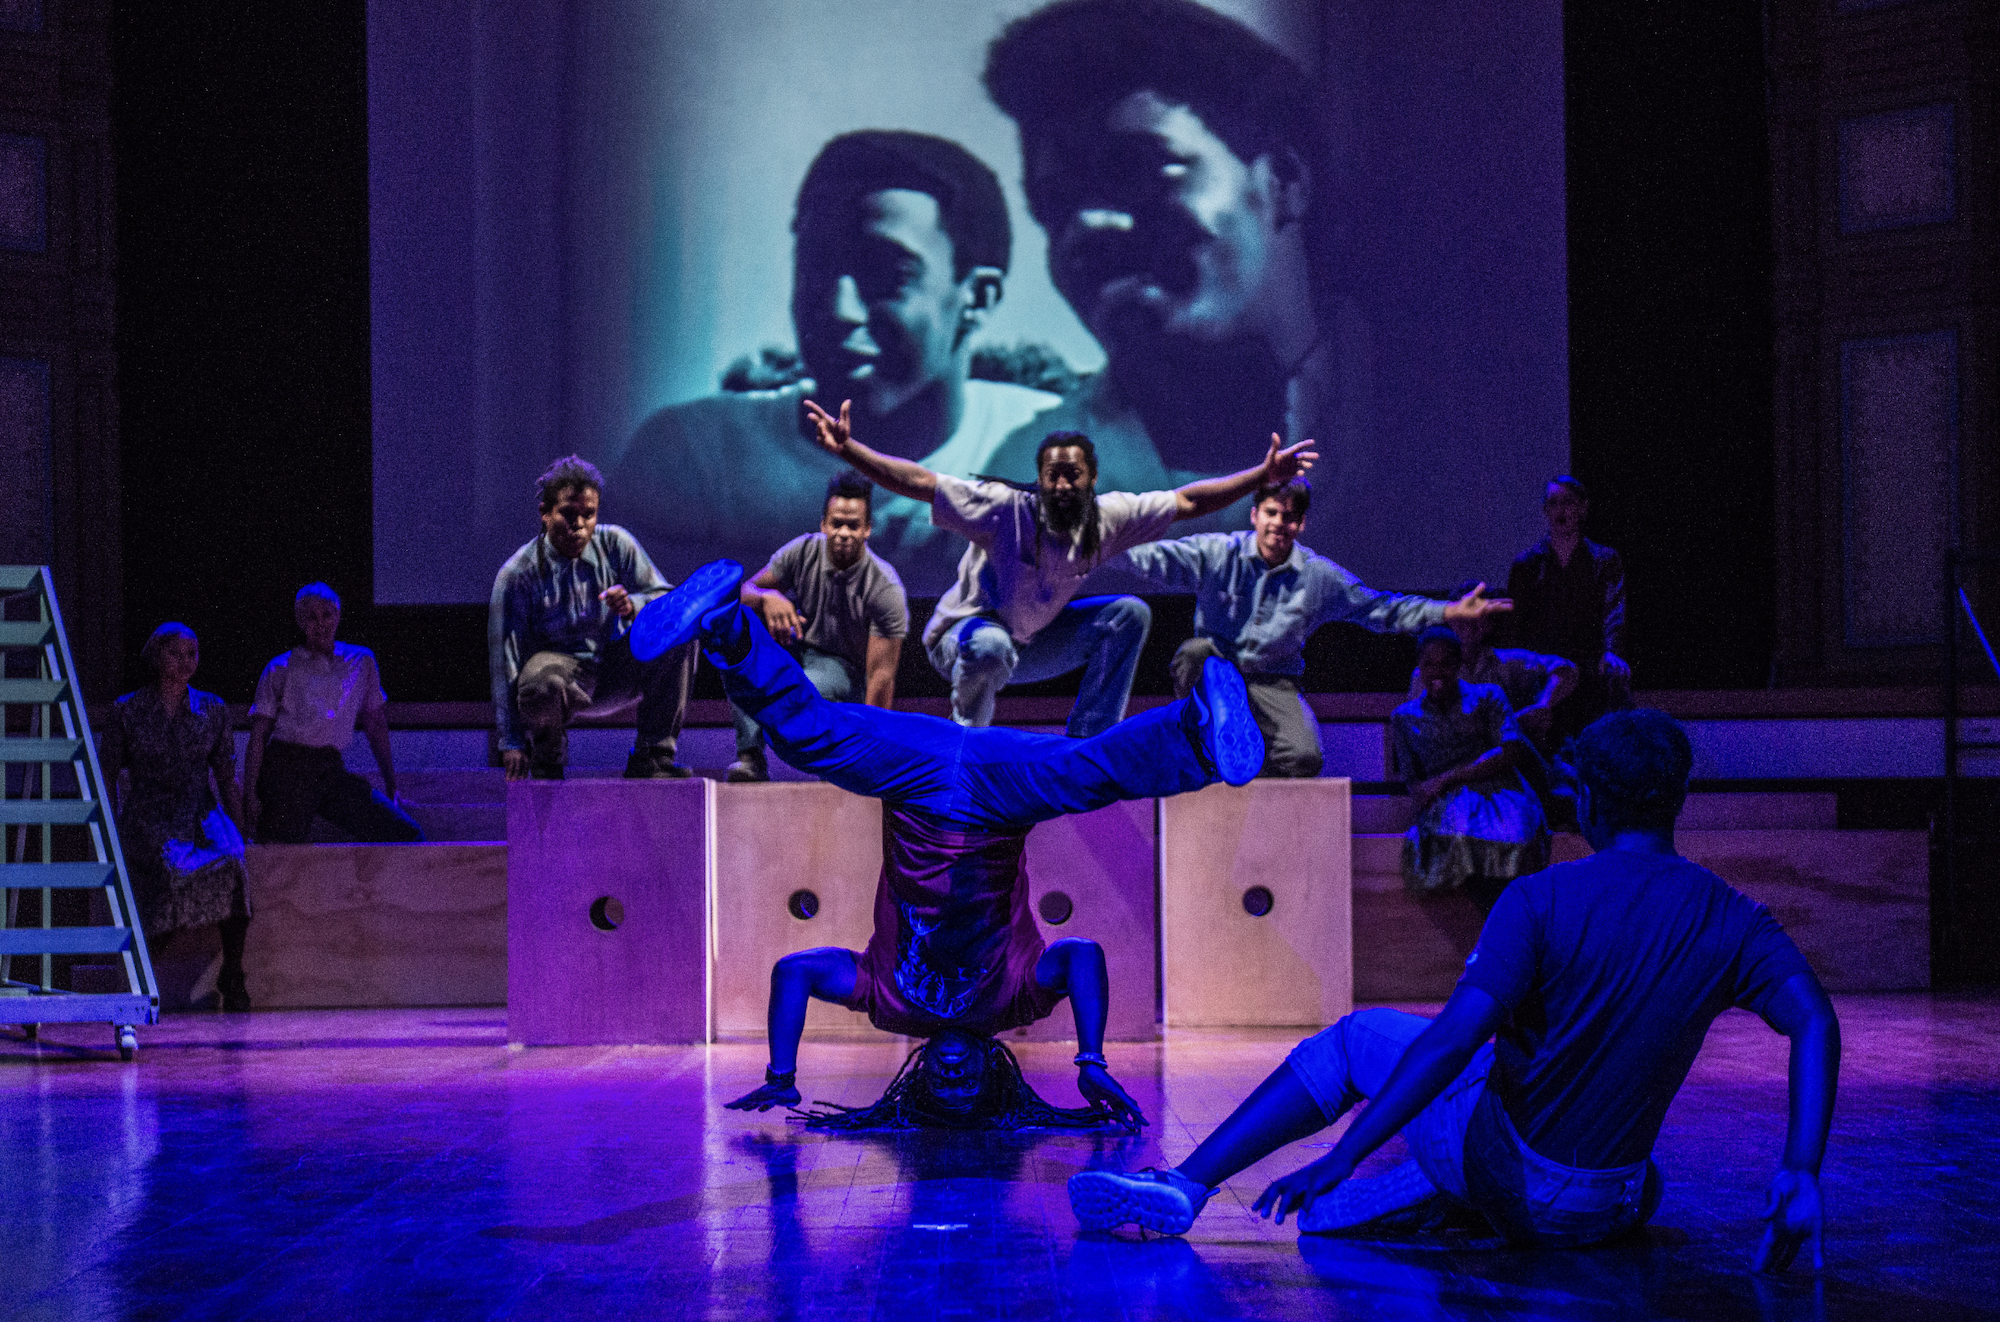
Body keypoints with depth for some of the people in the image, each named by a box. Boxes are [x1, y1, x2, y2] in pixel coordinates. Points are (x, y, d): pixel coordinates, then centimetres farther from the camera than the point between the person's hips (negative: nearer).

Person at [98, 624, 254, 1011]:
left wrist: (239, 830, 7)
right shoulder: (127, 710, 7)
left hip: (201, 814, 2)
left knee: (232, 862, -34)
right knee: (175, 867, -37)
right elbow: (105, 779, 9)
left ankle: (232, 974, -27)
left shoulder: (212, 709, 13)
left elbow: (226, 779, 17)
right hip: (147, 818, -2)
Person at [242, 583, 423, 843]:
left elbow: (375, 723, 20)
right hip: (287, 770, -3)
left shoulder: (360, 662, 12)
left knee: (406, 834, -10)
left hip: (331, 770, 3)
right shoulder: (281, 670, 3)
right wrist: (250, 793, -4)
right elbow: (258, 736, 3)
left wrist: (390, 782, 18)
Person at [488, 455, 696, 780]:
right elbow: (505, 659, -15)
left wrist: (633, 604, -29)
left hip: (617, 675, 4)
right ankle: (547, 764, -5)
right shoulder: (517, 575, -13)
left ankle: (652, 759, -15)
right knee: (541, 682, -41)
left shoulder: (616, 544, -4)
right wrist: (512, 742, -19)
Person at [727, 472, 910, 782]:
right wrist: (768, 598, -30)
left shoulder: (885, 589, -23)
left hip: (847, 669, -5)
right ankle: (750, 756, -29)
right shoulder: (804, 552, -11)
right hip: (799, 651, 5)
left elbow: (881, 675, -24)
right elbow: (746, 591, -4)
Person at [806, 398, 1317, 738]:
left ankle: (1084, 745, -4)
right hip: (963, 636, -6)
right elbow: (919, 482, -33)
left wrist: (1265, 474, -12)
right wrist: (847, 449, -44)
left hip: (1032, 642, 6)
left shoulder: (1107, 517, -11)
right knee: (991, 646, -41)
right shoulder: (1005, 508, -27)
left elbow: (1187, 501, -6)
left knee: (1129, 613, -9)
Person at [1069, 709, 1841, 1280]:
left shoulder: (1540, 900, -12)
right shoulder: (1732, 920, 0)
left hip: (1497, 1163, -4)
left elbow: (1454, 1039, -21)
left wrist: (1340, 1158, -21)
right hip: (1603, 1213, 4)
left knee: (1360, 1037, 17)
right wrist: (1800, 1176, -17)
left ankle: (1187, 1185, 13)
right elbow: (1816, 1025, -15)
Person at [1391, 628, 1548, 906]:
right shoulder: (1405, 718, 26)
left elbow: (1513, 752, 3)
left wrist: (1447, 779, -5)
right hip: (1447, 804, 1)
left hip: (1500, 792, -1)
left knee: (1510, 835, -39)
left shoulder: (1486, 697, 19)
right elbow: (1412, 782, 19)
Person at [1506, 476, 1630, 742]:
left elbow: (1614, 611, -5)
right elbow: (1515, 622, 13)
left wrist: (1611, 652, -23)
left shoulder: (1605, 560, 9)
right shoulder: (1526, 563, 14)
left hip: (1590, 677, 0)